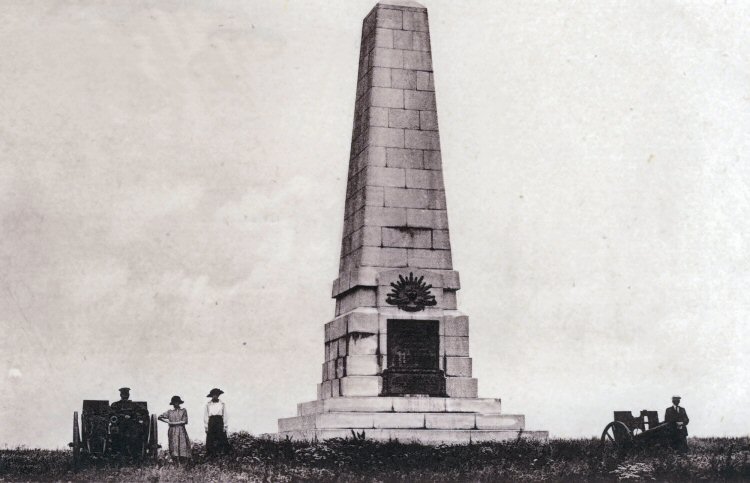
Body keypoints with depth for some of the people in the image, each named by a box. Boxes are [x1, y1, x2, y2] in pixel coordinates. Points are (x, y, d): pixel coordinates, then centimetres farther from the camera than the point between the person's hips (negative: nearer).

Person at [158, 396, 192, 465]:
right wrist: (167, 421, 2)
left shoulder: (183, 411, 7)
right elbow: (160, 417, 14)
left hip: (181, 431, -1)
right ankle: (177, 463, -14)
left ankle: (183, 464, -9)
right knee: (174, 446, -10)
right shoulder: (170, 412, 12)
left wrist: (173, 423, -4)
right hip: (173, 431, 1)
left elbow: (184, 421, -2)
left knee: (182, 446, -9)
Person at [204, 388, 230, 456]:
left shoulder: (222, 404, 6)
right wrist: (206, 427, 2)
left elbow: (224, 415, 6)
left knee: (221, 439, -6)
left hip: (220, 422, -1)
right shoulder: (208, 404, 7)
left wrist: (225, 426, 0)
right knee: (210, 441, -3)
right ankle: (211, 455, 0)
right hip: (211, 423, 1)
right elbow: (205, 416, 8)